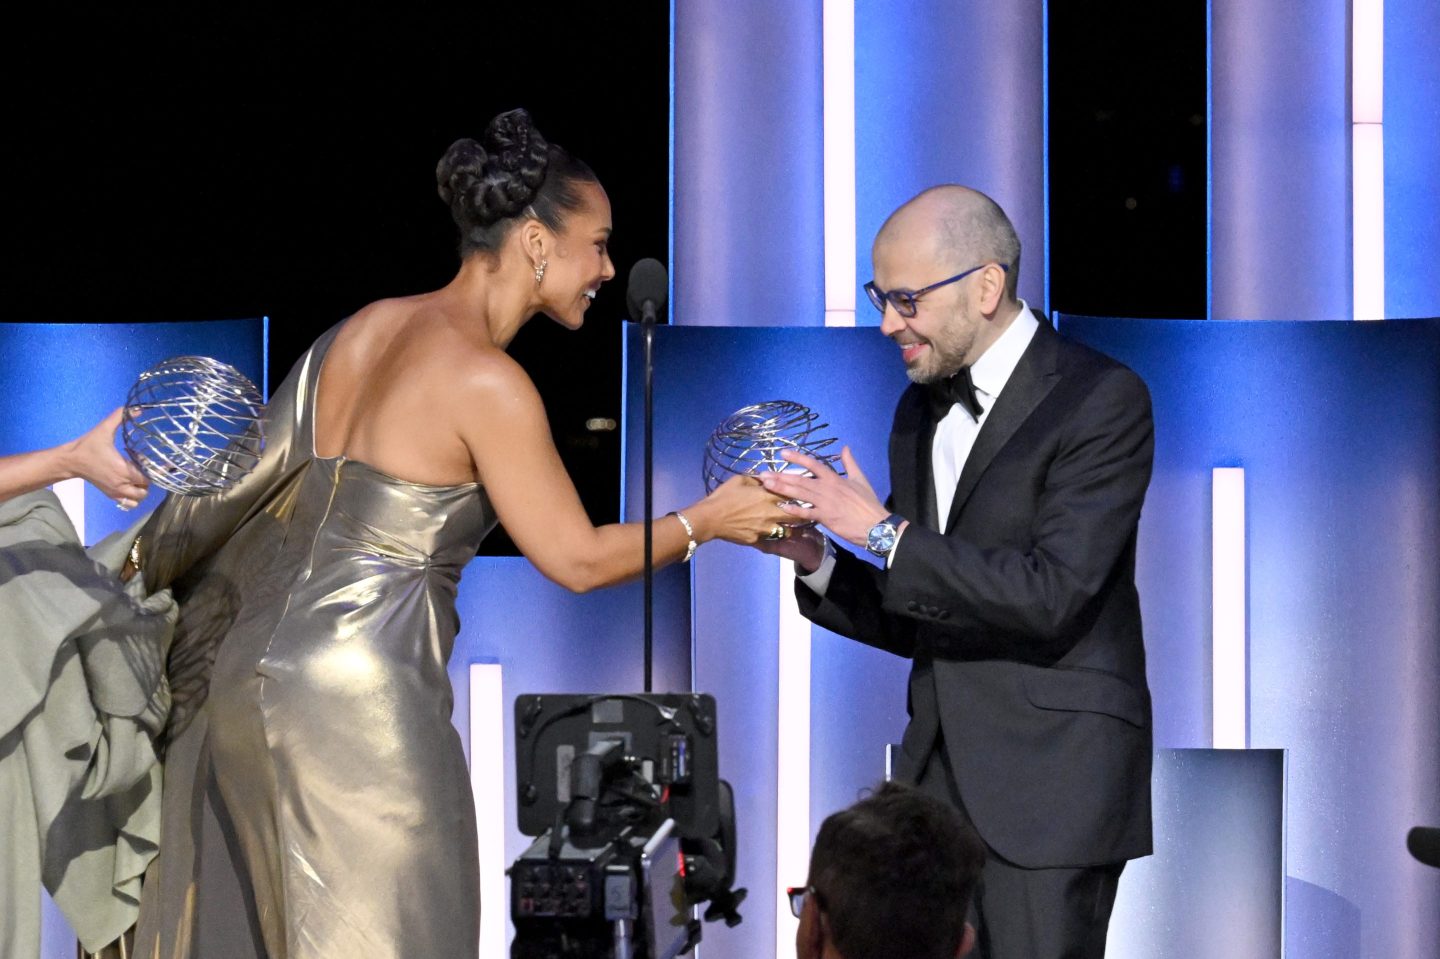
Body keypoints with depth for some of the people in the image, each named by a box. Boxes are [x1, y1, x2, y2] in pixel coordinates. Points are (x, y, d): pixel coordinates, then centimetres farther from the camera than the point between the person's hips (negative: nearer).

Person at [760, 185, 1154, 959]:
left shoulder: (1101, 400, -9)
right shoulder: (922, 409, 14)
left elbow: (1050, 595, -20)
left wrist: (884, 532, -17)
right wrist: (816, 558, -1)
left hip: (1049, 781, -7)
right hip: (938, 778, 7)